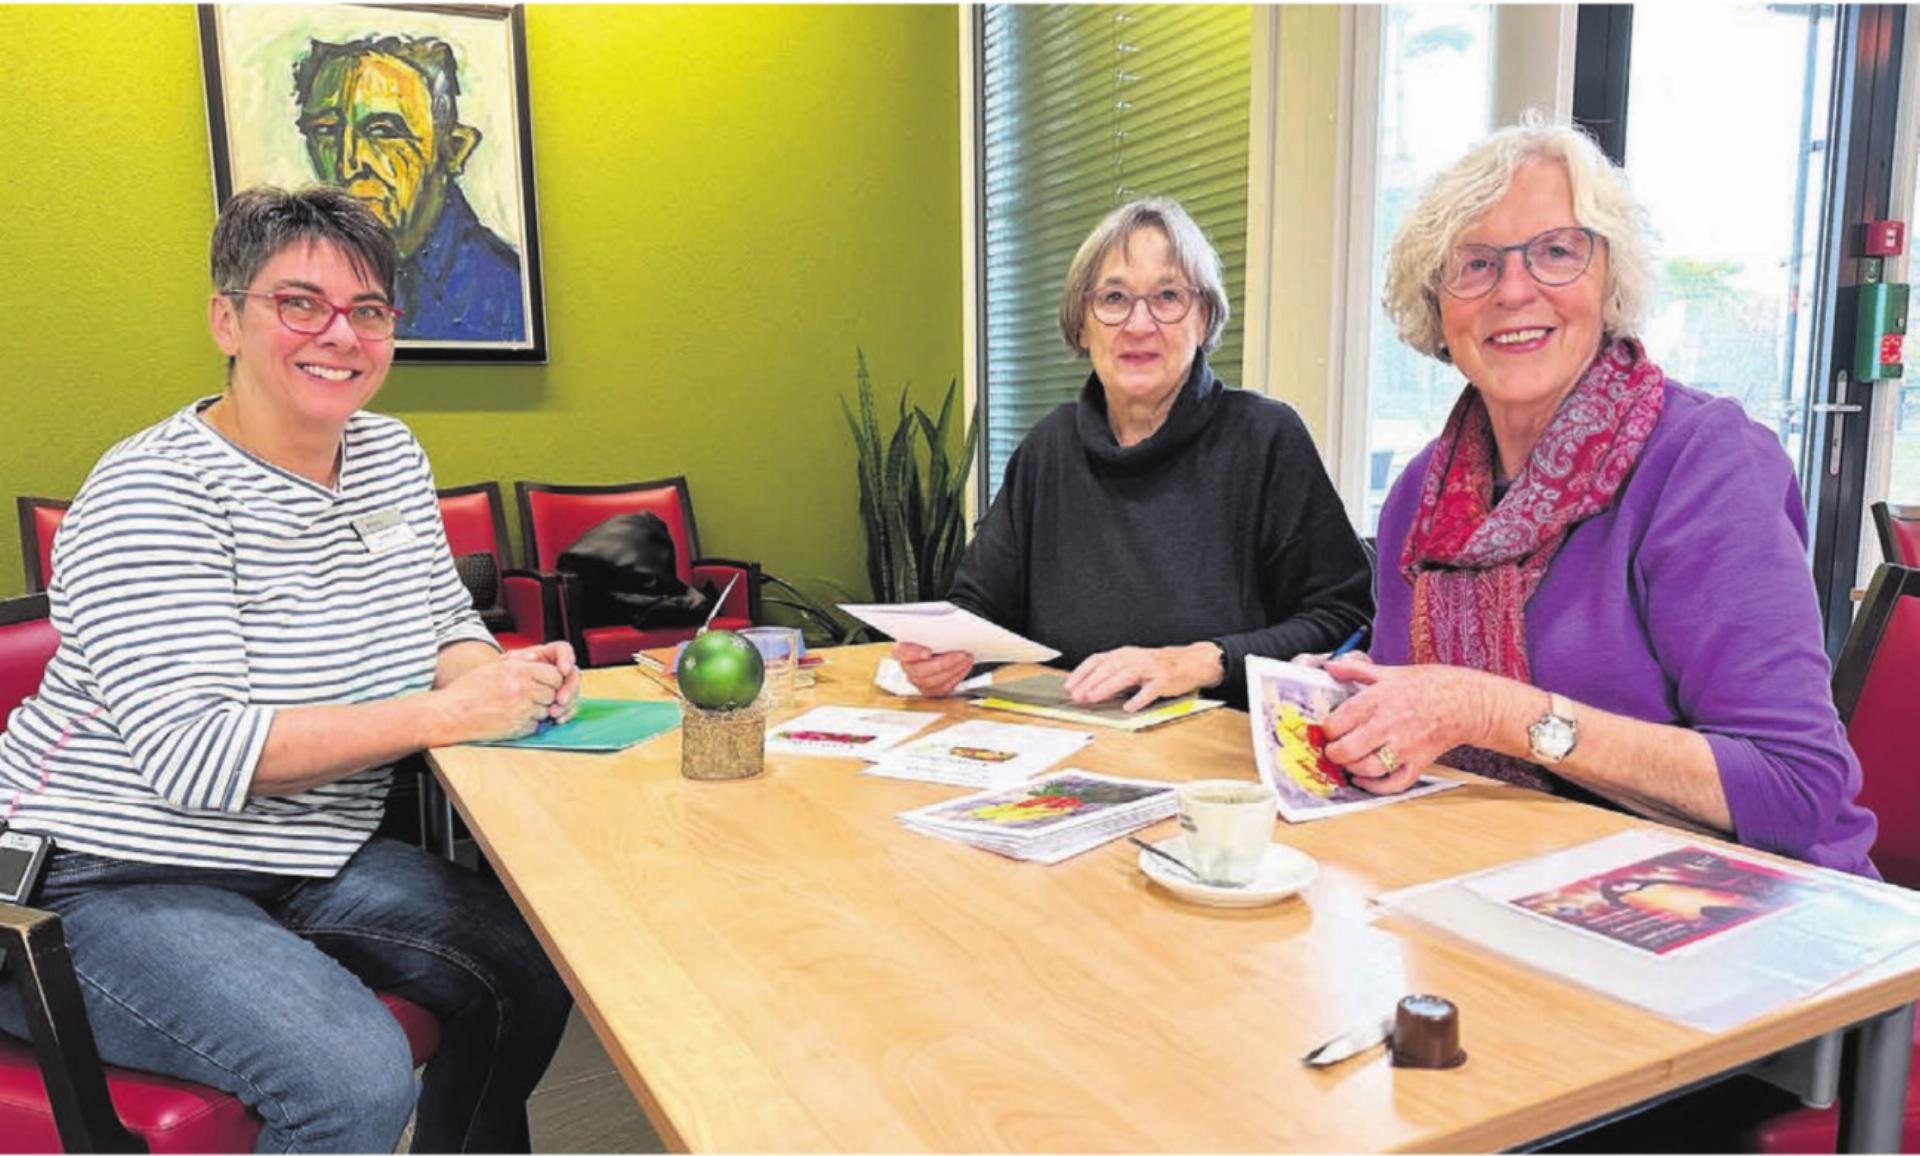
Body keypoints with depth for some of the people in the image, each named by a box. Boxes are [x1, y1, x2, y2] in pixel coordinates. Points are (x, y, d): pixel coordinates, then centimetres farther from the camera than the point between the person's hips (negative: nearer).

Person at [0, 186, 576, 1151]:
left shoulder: (390, 455, 4)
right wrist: (449, 713, -31)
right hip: (115, 883, -7)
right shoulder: (154, 493, -19)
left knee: (528, 971, -3)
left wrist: (503, 674, -12)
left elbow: (445, 619, 13)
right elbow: (192, 754, -27)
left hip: (308, 859, 8)